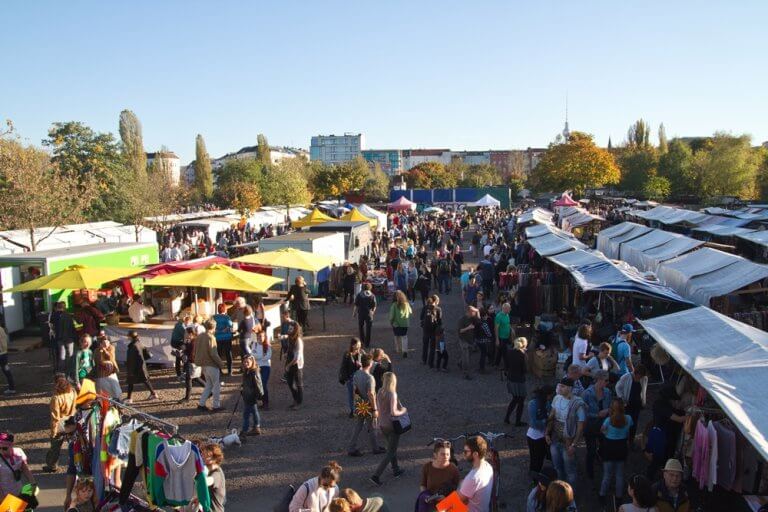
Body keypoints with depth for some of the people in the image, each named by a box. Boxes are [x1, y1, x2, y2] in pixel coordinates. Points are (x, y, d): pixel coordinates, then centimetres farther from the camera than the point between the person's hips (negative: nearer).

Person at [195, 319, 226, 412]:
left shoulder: (199, 337, 6)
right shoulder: (211, 337, -18)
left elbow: (195, 351, 12)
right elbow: (213, 353, -20)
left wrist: (198, 361, 21)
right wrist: (221, 363, -11)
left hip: (203, 364, 8)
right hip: (211, 365, -8)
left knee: (209, 384, 19)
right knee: (216, 385, 4)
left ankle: (201, 403, 15)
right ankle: (216, 406, 8)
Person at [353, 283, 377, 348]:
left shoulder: (359, 295, -4)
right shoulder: (372, 295, -2)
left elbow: (356, 305, -6)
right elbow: (374, 306, -3)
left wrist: (354, 312, 7)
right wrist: (373, 312, 15)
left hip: (360, 313, 0)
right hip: (369, 314, 0)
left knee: (361, 327, 18)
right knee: (368, 329, 8)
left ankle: (362, 341, 17)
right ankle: (367, 344, 11)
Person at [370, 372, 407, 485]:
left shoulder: (379, 392, -2)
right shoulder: (392, 394, -22)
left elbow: (377, 409, 7)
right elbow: (393, 412, -26)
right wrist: (403, 411, -10)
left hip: (382, 425, 7)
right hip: (392, 425, -7)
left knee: (392, 447, 25)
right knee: (390, 452, 4)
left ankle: (396, 470, 39)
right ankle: (376, 475, -2)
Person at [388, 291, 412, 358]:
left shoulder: (394, 305, -16)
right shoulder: (406, 304, -8)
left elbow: (392, 315, -13)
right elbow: (411, 312, 6)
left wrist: (391, 322, 2)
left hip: (396, 324, -2)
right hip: (405, 324, 2)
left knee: (397, 337, 17)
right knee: (404, 337, 9)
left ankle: (398, 350, 30)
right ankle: (405, 350, -5)